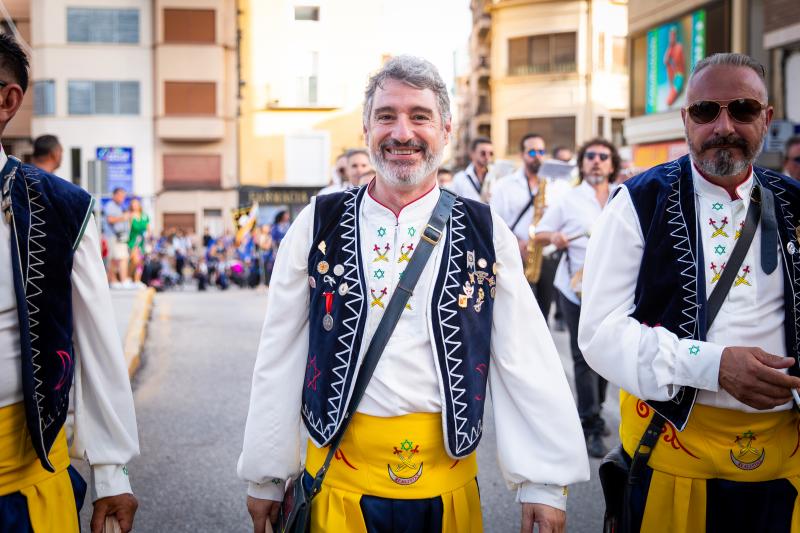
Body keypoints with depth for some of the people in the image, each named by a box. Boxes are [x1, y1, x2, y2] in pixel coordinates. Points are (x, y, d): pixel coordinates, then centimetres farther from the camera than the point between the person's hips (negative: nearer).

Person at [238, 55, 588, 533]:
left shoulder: (485, 233, -2)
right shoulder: (319, 226, -2)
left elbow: (527, 362, -3)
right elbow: (280, 359, 2)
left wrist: (545, 480, -7)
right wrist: (267, 475, 5)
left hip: (447, 479, 1)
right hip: (339, 477, 0)